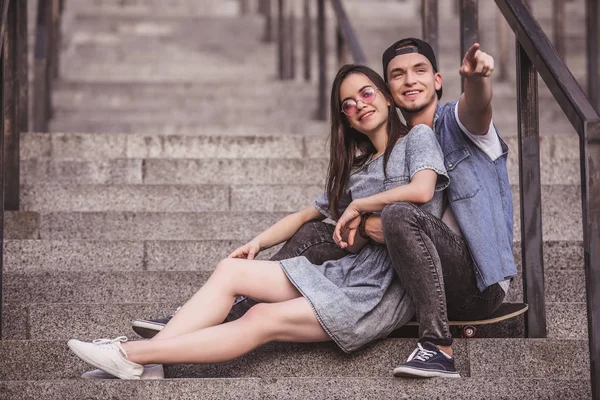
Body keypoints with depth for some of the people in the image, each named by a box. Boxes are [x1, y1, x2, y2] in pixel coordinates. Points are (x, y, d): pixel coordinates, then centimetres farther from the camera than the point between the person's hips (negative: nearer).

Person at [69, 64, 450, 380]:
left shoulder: (418, 136, 2)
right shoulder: (354, 165, 24)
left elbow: (421, 191, -18)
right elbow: (307, 215, 25)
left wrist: (358, 206, -5)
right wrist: (258, 243, 9)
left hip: (387, 291, -8)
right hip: (349, 270, 8)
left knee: (264, 319, -22)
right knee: (230, 270, -9)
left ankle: (133, 353, -29)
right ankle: (140, 363, -23)